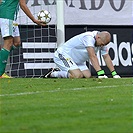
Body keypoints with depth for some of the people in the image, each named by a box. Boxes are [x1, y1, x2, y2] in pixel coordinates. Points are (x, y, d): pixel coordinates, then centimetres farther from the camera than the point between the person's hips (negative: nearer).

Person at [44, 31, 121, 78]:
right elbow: (92, 57, -37)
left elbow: (106, 57, 3)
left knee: (88, 76, -8)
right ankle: (53, 74, -10)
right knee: (78, 76, -27)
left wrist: (114, 74, -5)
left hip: (78, 60, 10)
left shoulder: (102, 41, -3)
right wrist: (100, 73, -44)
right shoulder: (89, 37, -30)